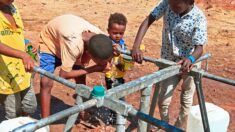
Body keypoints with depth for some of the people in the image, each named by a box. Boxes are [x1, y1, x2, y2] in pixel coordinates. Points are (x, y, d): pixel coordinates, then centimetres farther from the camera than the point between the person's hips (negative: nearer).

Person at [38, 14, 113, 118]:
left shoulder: (100, 37, -26)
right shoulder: (73, 44, -45)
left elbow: (83, 62, -14)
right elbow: (63, 75, -34)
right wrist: (94, 69, -35)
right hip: (49, 42, -5)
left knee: (81, 80, 0)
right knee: (46, 83, -16)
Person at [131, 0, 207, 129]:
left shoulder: (198, 18, -26)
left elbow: (199, 48, -29)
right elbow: (148, 21, -17)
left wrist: (190, 59, -53)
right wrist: (136, 47, -30)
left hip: (189, 64, -2)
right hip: (168, 62, 3)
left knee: (186, 101, 15)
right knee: (163, 101, 6)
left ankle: (179, 128, 39)